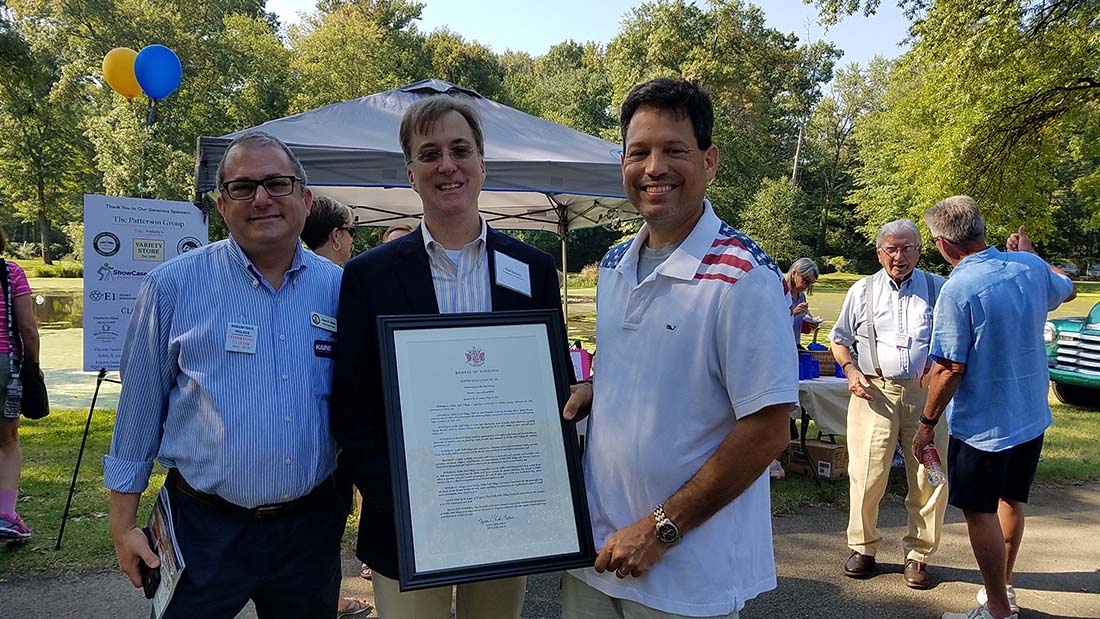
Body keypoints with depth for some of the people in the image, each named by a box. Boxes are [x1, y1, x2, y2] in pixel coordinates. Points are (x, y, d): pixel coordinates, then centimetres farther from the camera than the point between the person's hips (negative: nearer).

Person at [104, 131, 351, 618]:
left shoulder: (338, 288, 0)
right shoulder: (174, 285, -6)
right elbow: (139, 408, -1)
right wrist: (123, 524, 0)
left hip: (312, 527, 3)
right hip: (205, 531, -2)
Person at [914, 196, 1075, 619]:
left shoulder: (958, 290, -23)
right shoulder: (1030, 267, -2)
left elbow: (950, 368, -21)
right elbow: (1067, 290, 21)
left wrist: (927, 424, -10)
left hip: (982, 423, -8)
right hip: (1032, 414, 8)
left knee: (980, 512, 6)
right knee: (1011, 501, 22)